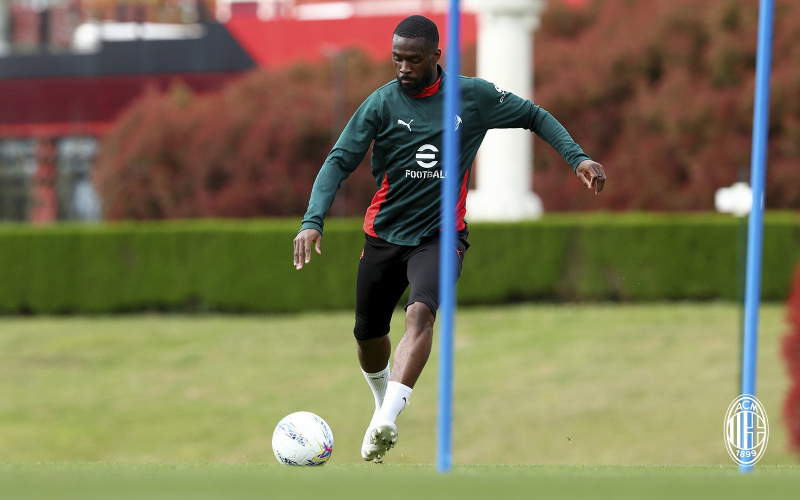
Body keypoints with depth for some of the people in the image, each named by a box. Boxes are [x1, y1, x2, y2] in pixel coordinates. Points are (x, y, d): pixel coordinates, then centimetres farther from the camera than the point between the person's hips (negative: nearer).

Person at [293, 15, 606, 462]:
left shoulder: (473, 96, -4)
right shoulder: (382, 103, -6)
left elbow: (534, 116, 9)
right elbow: (340, 161, -8)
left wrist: (577, 157, -4)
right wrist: (313, 220, -22)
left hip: (441, 233, -2)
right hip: (384, 235, 2)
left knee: (421, 312, -28)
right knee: (369, 334, 11)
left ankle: (385, 422, -40)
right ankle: (384, 403, 44)